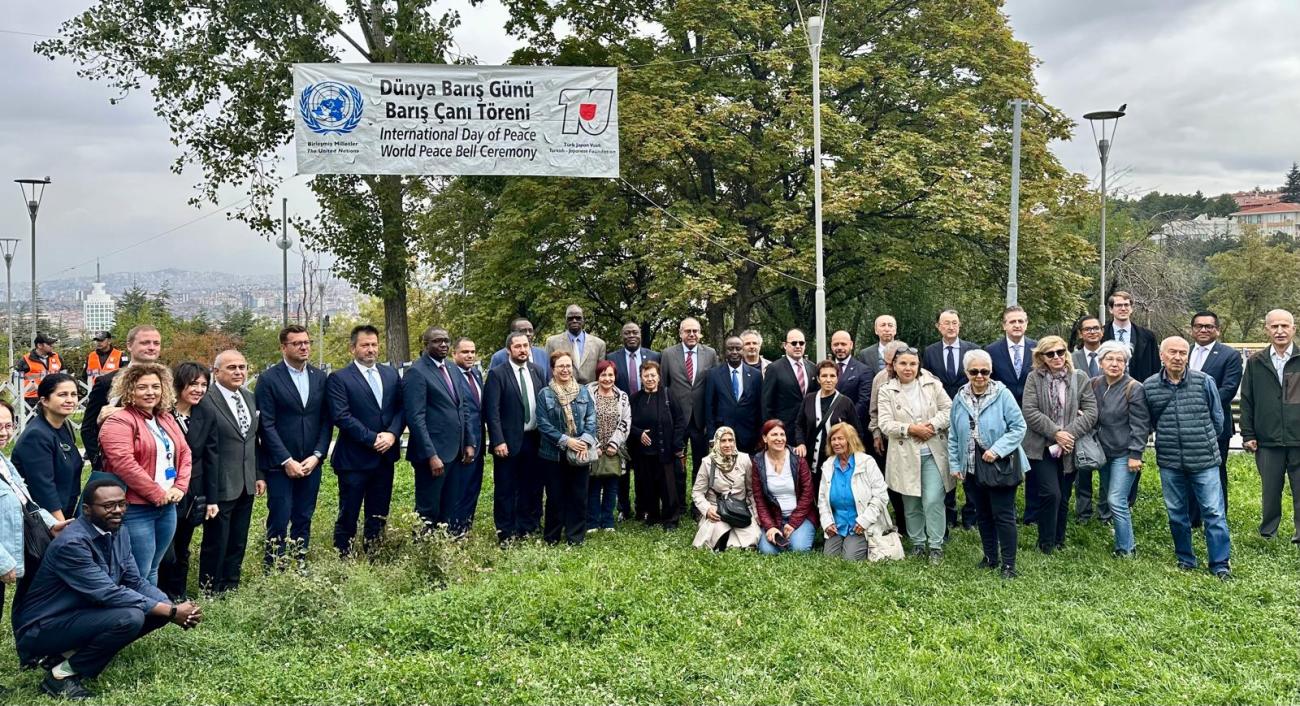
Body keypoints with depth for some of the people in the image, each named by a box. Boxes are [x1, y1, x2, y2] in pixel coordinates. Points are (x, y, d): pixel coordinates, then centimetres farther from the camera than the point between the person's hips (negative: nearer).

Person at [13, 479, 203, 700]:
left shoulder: (119, 534, 0)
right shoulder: (72, 543, -26)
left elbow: (136, 582, 2)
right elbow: (109, 594, -29)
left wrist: (174, 607, -17)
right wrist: (172, 612, -27)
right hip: (42, 629, -9)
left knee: (159, 605, -5)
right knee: (129, 617, -29)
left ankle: (72, 652, 3)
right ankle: (62, 674, -9)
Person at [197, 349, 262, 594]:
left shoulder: (249, 398, 8)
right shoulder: (207, 401, -17)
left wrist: (259, 475, 12)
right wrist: (209, 496, -17)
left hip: (246, 485, 7)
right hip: (221, 487, -7)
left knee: (238, 543, 17)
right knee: (216, 544, 7)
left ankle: (231, 589, 30)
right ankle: (210, 593, 23)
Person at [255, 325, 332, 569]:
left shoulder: (320, 377, 7)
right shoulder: (268, 379, -5)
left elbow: (326, 421, 7)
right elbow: (266, 425, -8)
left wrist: (317, 456, -4)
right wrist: (287, 461, -12)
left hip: (311, 463, 4)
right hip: (279, 465, -4)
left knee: (304, 519, 8)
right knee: (279, 521, -1)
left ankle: (301, 566, 17)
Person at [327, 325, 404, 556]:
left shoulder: (391, 374, 10)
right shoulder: (338, 378, -6)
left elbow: (401, 408, 6)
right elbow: (341, 416, -15)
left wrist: (392, 434, -12)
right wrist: (372, 439, -17)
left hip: (384, 456, 5)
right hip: (354, 458, -5)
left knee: (379, 517, 12)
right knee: (348, 518, 3)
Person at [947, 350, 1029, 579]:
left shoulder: (1003, 394, -12)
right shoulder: (960, 398, 2)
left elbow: (1019, 427, -12)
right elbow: (953, 435, 9)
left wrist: (997, 450, -21)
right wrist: (955, 464, 5)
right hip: (972, 468, 5)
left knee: (1003, 515, 0)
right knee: (983, 515, 16)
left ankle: (1008, 564, 10)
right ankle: (990, 557, 31)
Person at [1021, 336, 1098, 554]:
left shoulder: (1079, 378, 2)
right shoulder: (1034, 378, -2)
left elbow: (1091, 412, -2)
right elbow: (1030, 412, -10)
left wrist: (1069, 434, -13)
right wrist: (1055, 433, -17)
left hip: (1069, 448, 2)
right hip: (1042, 447, -2)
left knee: (1063, 497, 10)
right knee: (1051, 493, -12)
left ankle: (1059, 542, 26)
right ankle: (1046, 544, 5)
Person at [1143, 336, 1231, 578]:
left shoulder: (1205, 382, -5)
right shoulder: (1149, 386, -1)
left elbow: (1217, 418, 6)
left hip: (1204, 460, -2)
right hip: (1169, 462, 2)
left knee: (1213, 512, 1)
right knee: (1176, 513, 11)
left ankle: (1220, 563, 10)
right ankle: (1185, 559, 26)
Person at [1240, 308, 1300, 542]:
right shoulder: (1255, 363, 8)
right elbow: (1247, 401, 8)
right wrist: (1248, 435, 3)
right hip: (1268, 441, 1)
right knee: (1270, 491, 9)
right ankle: (1267, 535, 20)